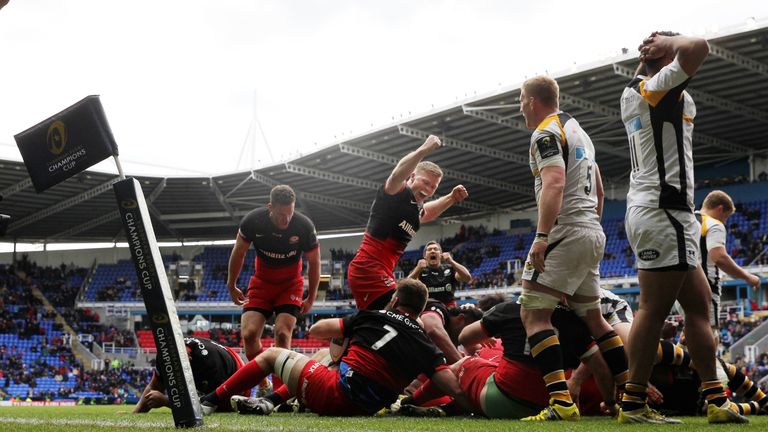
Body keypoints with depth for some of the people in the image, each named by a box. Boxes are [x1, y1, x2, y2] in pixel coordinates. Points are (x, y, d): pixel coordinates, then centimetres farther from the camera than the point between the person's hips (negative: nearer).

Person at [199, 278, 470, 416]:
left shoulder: (373, 318, 2)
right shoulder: (424, 345, 4)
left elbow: (315, 330, 11)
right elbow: (455, 389, -8)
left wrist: (350, 331, 29)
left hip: (335, 392, -3)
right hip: (364, 409, 3)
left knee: (272, 354, 18)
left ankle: (210, 401, 21)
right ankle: (271, 402, 23)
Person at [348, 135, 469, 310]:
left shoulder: (418, 210, 19)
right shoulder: (397, 192, -7)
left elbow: (428, 212, 44)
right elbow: (396, 176, -31)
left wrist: (451, 198, 27)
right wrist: (424, 149, -39)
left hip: (383, 274, 10)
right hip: (368, 268, -10)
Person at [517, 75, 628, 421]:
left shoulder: (546, 133, -8)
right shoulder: (578, 131, 22)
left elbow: (554, 184, -23)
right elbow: (599, 190, 25)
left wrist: (541, 236, -28)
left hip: (565, 233, -10)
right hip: (594, 235, 10)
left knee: (533, 313, -9)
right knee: (591, 316, 16)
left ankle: (561, 402, -21)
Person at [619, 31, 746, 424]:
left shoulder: (633, 93, 16)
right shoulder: (659, 87, -10)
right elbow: (696, 48, -26)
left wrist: (646, 54, 26)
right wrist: (667, 43, -8)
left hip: (646, 210, 10)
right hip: (663, 211, -10)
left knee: (698, 303, 11)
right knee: (654, 309, -7)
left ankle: (716, 400, 11)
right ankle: (634, 403, -4)